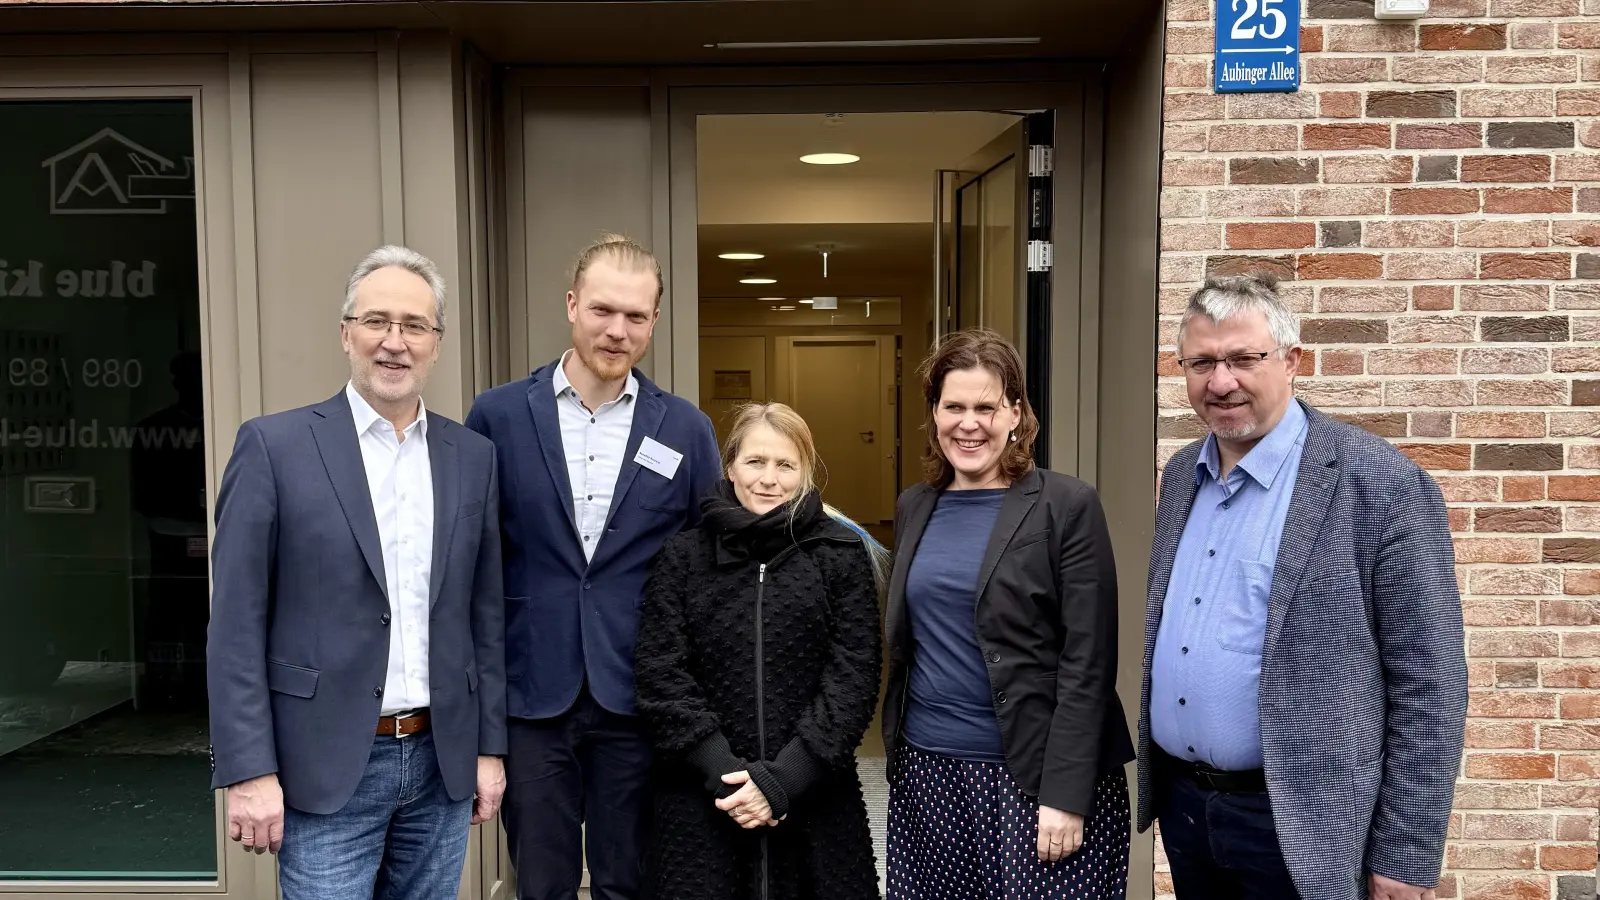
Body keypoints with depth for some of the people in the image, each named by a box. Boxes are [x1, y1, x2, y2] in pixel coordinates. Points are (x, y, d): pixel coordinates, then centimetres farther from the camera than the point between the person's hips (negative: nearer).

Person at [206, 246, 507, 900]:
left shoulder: (473, 456, 5)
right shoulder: (275, 445, -6)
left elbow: (486, 614, 8)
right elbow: (237, 624, -7)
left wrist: (489, 747, 7)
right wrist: (249, 771, -10)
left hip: (443, 762, 4)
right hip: (326, 768, -3)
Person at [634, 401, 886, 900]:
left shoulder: (842, 554, 0)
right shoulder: (680, 557, 2)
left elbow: (854, 676, -5)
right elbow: (660, 676, -2)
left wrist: (782, 779, -12)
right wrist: (723, 771, -12)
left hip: (815, 798, 0)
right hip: (700, 799, 1)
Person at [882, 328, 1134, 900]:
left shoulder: (1067, 506, -8)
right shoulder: (914, 507, 8)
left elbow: (1087, 664, -11)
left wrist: (1065, 794, -15)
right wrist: (896, 747, 10)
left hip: (1028, 774, -4)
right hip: (926, 769, 5)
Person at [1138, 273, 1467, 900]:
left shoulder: (1381, 484, -14)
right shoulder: (1181, 475, 5)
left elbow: (1428, 685, -12)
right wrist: (1154, 776, 11)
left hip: (1299, 825, -5)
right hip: (1180, 802, 6)